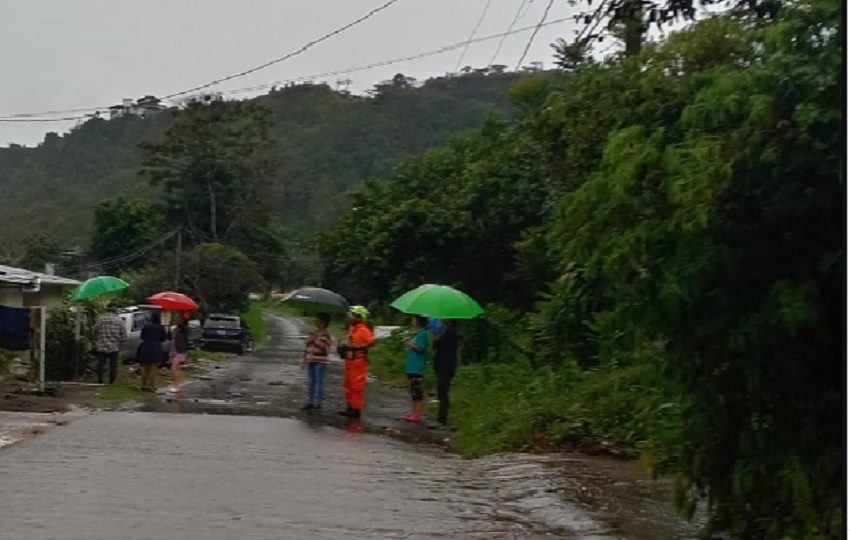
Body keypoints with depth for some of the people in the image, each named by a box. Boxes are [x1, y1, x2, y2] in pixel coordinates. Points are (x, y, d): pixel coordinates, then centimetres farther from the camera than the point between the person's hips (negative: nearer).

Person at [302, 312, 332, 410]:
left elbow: (325, 348, -17)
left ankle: (318, 402, 0)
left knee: (319, 381, -5)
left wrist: (316, 341, -17)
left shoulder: (326, 334, -8)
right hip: (311, 360, 7)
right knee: (312, 381, 11)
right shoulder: (314, 332, 13)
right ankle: (310, 402, 16)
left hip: (320, 361, -7)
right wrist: (305, 357, 14)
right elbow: (307, 344, 18)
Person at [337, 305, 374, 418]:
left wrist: (357, 347, -26)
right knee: (348, 385, 16)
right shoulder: (352, 329, 11)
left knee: (356, 386, -4)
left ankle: (356, 409, 2)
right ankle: (350, 407, 25)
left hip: (358, 361, -10)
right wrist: (344, 345, 3)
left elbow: (372, 342, -26)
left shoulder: (363, 330, -15)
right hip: (350, 360, 10)